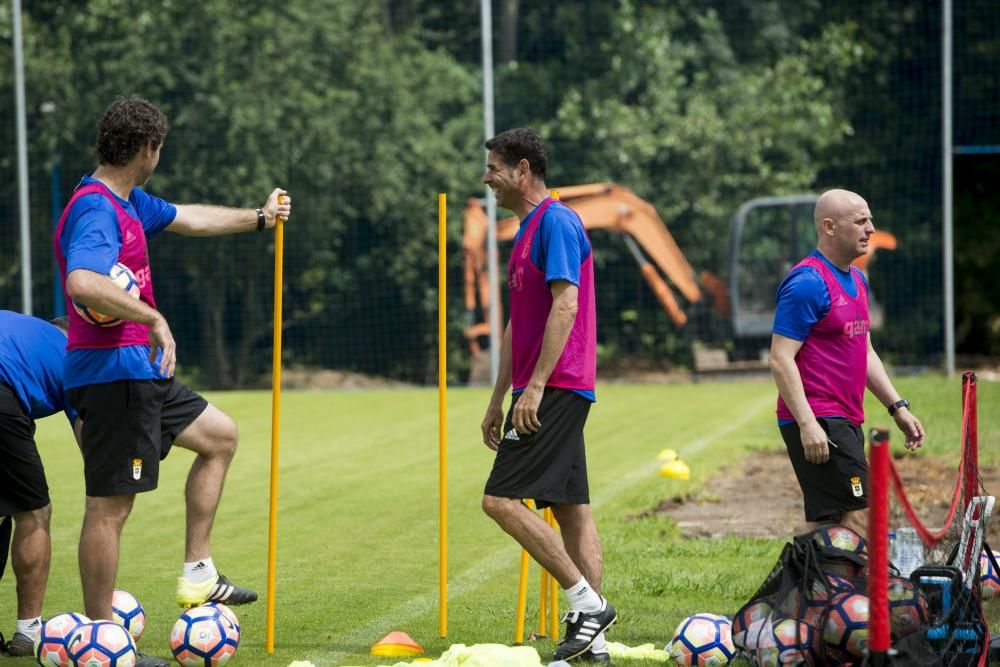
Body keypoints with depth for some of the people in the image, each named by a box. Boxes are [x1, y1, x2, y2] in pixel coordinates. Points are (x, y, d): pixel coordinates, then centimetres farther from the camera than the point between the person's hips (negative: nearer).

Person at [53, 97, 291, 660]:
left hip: (139, 370, 11)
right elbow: (83, 283, -38)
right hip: (112, 373, -11)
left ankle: (197, 575, 21)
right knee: (111, 505, -7)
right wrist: (153, 318, -34)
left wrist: (259, 218, 43)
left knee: (220, 435, 22)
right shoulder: (96, 211, -19)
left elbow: (187, 218, 33)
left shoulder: (127, 203, 14)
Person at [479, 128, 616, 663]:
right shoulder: (527, 231, 20)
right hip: (554, 392, 10)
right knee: (571, 508, 7)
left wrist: (535, 387, -23)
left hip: (553, 389, -10)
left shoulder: (557, 222, -11)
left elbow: (565, 305, -20)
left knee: (502, 500, -14)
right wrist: (498, 400, 23)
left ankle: (587, 603, -12)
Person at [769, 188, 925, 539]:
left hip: (845, 421, 10)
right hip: (817, 423, -10)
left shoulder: (857, 280, 16)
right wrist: (807, 424, -24)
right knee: (860, 519, -16)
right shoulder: (807, 283, -14)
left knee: (827, 526, 10)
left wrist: (897, 407, 18)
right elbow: (780, 359, -17)